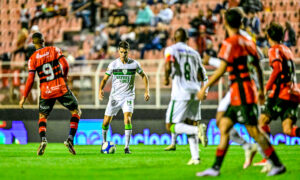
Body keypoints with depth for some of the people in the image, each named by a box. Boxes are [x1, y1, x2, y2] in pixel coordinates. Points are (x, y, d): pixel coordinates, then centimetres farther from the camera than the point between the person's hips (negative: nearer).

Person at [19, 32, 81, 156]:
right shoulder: (54, 50, 2)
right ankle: (70, 139, -3)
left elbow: (30, 79, -3)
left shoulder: (32, 59, 2)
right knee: (76, 112, 15)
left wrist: (24, 97, 3)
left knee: (42, 116, 20)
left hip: (46, 92, 1)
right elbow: (65, 65, -5)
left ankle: (43, 140, -8)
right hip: (61, 88, -1)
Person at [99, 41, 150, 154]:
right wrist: (100, 89, -18)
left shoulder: (134, 64, -3)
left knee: (127, 119, -23)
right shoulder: (113, 65, -4)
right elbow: (105, 79, 2)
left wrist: (147, 91, 4)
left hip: (128, 96, -1)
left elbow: (144, 76, 13)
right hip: (115, 97, 1)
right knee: (106, 122, 3)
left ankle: (127, 147, -18)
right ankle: (104, 142, 29)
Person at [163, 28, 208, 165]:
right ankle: (195, 157, 2)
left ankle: (197, 129, -28)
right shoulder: (194, 52, 18)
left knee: (170, 126, -3)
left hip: (181, 92, -5)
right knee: (190, 123, 14)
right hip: (195, 92, 6)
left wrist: (166, 78, 0)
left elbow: (168, 66, -18)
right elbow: (202, 77, 16)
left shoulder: (171, 49, 2)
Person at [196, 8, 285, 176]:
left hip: (241, 92, -9)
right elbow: (258, 68, 16)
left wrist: (205, 88, -12)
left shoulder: (230, 43, -13)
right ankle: (216, 168, 10)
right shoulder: (248, 42, 11)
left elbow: (221, 70, -17)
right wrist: (261, 90, 25)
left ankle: (278, 165, -2)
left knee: (254, 131, -5)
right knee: (223, 126, 10)